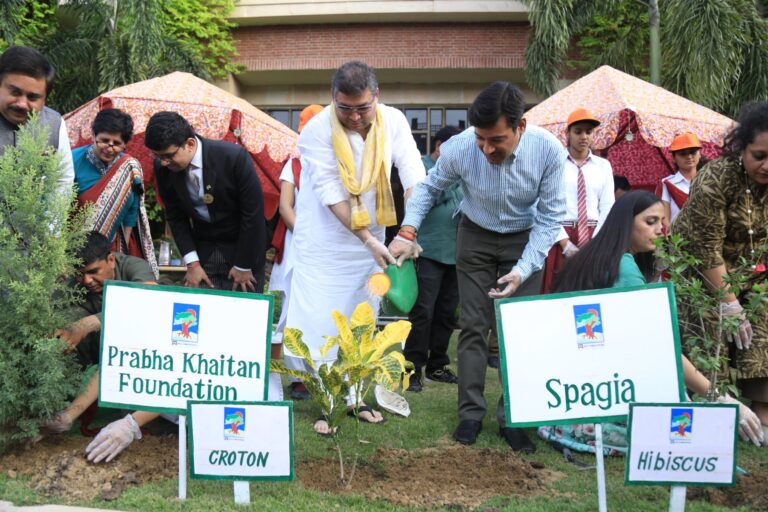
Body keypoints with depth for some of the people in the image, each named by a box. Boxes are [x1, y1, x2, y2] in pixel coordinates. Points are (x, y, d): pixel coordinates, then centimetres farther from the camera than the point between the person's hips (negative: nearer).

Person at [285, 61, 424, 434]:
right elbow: (331, 194, -21)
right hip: (323, 241, -3)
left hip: (369, 239, 4)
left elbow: (414, 179, -14)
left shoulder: (393, 121, -9)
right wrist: (368, 239, -26)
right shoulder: (317, 130, -19)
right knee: (321, 323, -4)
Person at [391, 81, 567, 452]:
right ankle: (471, 413, 11)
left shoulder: (549, 150, -28)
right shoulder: (459, 148, -26)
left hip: (526, 240, 0)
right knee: (473, 325, 0)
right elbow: (429, 187, -5)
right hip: (476, 237, 0)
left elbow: (551, 216, -17)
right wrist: (407, 231, -19)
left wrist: (523, 269, -26)